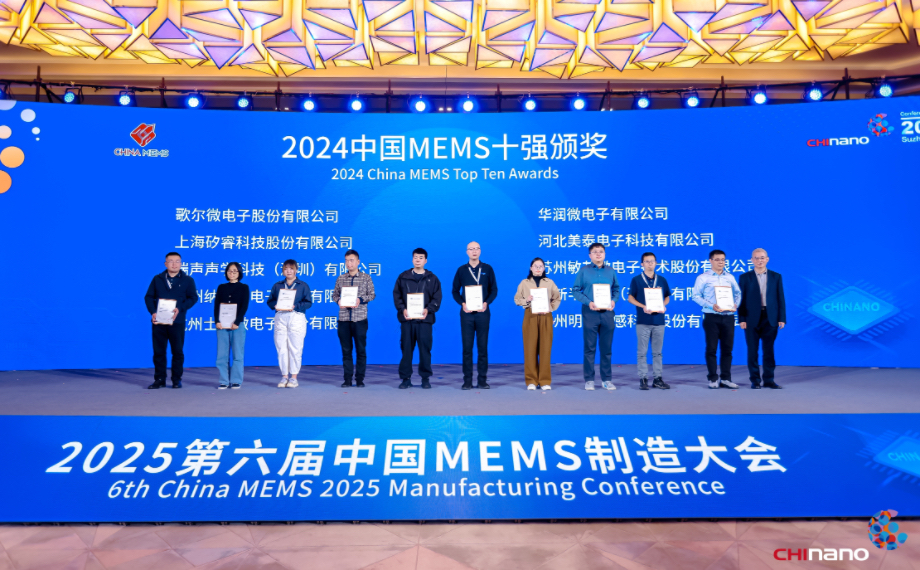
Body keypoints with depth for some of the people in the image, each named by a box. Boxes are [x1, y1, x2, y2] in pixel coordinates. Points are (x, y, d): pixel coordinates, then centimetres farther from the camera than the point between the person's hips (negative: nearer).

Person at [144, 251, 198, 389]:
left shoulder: (187, 280, 5)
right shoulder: (157, 279, 10)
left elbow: (193, 298, 0)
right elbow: (148, 297, 8)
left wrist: (180, 309, -15)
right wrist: (152, 312, -8)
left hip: (177, 322, -2)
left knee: (177, 351, 3)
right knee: (158, 351, 4)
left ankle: (177, 379, 12)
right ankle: (159, 379, 13)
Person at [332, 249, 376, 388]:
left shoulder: (366, 278, 3)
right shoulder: (340, 278, 10)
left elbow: (372, 295, 3)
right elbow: (334, 294, 14)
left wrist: (360, 300, -14)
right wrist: (338, 300, -7)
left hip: (360, 319, -2)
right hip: (343, 319, 2)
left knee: (361, 350, 2)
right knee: (346, 350, 6)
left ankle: (360, 379, 10)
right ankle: (347, 379, 13)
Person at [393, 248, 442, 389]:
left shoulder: (432, 278, 8)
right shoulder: (403, 277, 10)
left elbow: (437, 298, 4)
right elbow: (396, 295, 6)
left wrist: (428, 309, -13)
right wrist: (402, 309, -9)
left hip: (425, 319, -1)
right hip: (407, 319, 1)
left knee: (425, 348, 1)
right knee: (406, 348, 2)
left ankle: (425, 378, 11)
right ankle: (406, 378, 10)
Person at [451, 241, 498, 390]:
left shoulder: (487, 269, 5)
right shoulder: (462, 270, 6)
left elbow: (494, 289, 6)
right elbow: (455, 290, 9)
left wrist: (486, 303, -10)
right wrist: (462, 304, -7)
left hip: (482, 312, 0)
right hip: (466, 312, 0)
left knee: (483, 347, 3)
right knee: (467, 347, 1)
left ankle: (482, 380, 9)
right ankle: (467, 380, 7)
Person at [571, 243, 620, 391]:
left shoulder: (611, 271, 9)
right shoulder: (584, 271, 1)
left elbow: (616, 289, 15)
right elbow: (575, 290, -1)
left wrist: (613, 300, -5)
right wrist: (588, 302, -14)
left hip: (607, 313, 3)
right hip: (590, 313, -2)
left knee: (607, 348, 7)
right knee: (590, 348, 1)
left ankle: (607, 379, 16)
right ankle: (589, 380, 8)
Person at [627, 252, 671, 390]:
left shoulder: (662, 280, 11)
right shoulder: (636, 280, 2)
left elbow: (667, 297, 15)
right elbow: (630, 298, 0)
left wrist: (664, 305, -6)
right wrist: (643, 307, -15)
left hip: (659, 320, 3)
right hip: (643, 321, -3)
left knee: (657, 352, 7)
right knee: (642, 352, 0)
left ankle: (657, 378, 13)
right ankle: (643, 378, 5)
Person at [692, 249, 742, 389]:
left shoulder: (730, 277, 13)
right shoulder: (703, 277, 1)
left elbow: (738, 293, 15)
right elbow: (696, 295, -5)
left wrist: (736, 304, -5)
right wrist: (711, 306, -16)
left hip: (728, 316, 4)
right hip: (711, 317, -3)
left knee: (727, 347, 5)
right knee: (711, 348, 0)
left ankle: (726, 378, 13)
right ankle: (713, 378, 8)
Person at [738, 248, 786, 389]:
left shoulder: (776, 277, 9)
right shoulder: (745, 277, 4)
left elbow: (780, 298, 7)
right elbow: (741, 299, 0)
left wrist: (782, 318, 0)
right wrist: (741, 319, -7)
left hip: (770, 318, 1)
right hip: (752, 319, -1)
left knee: (769, 350, 5)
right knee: (752, 351, 2)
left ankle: (769, 379, 13)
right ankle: (755, 380, 10)